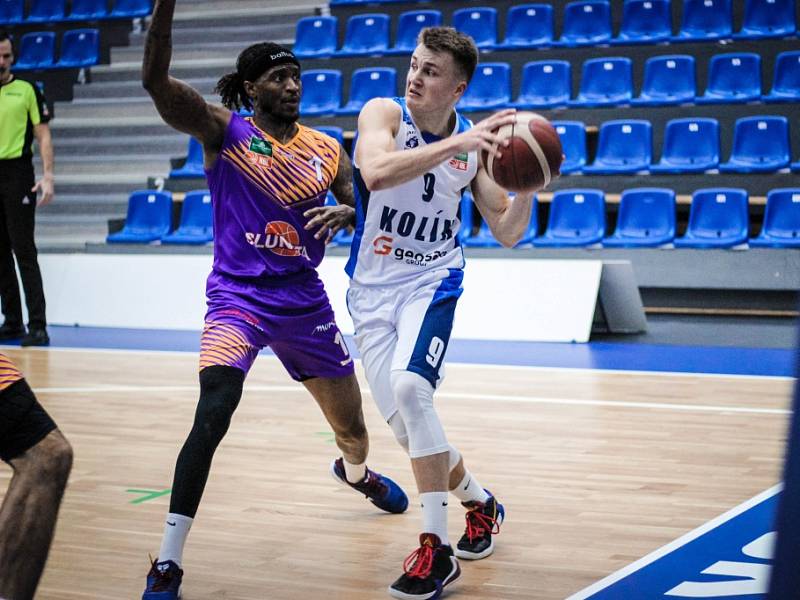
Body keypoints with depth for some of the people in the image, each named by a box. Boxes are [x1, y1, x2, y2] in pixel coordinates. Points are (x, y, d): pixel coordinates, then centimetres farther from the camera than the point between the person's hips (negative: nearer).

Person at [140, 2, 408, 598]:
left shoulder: (326, 150, 4)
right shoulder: (223, 131, -7)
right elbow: (156, 81, -21)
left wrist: (346, 214, -11)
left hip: (304, 299, 4)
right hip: (238, 296, -4)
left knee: (351, 425, 17)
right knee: (213, 413, -27)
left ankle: (356, 472, 57)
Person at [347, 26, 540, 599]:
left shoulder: (475, 142, -2)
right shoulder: (384, 113, -9)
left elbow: (507, 232, 4)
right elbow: (376, 171, -32)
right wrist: (455, 144, -37)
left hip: (432, 282, -1)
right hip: (372, 289, 1)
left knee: (409, 387, -27)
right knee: (405, 423, 2)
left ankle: (437, 550, -18)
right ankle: (480, 502, 31)